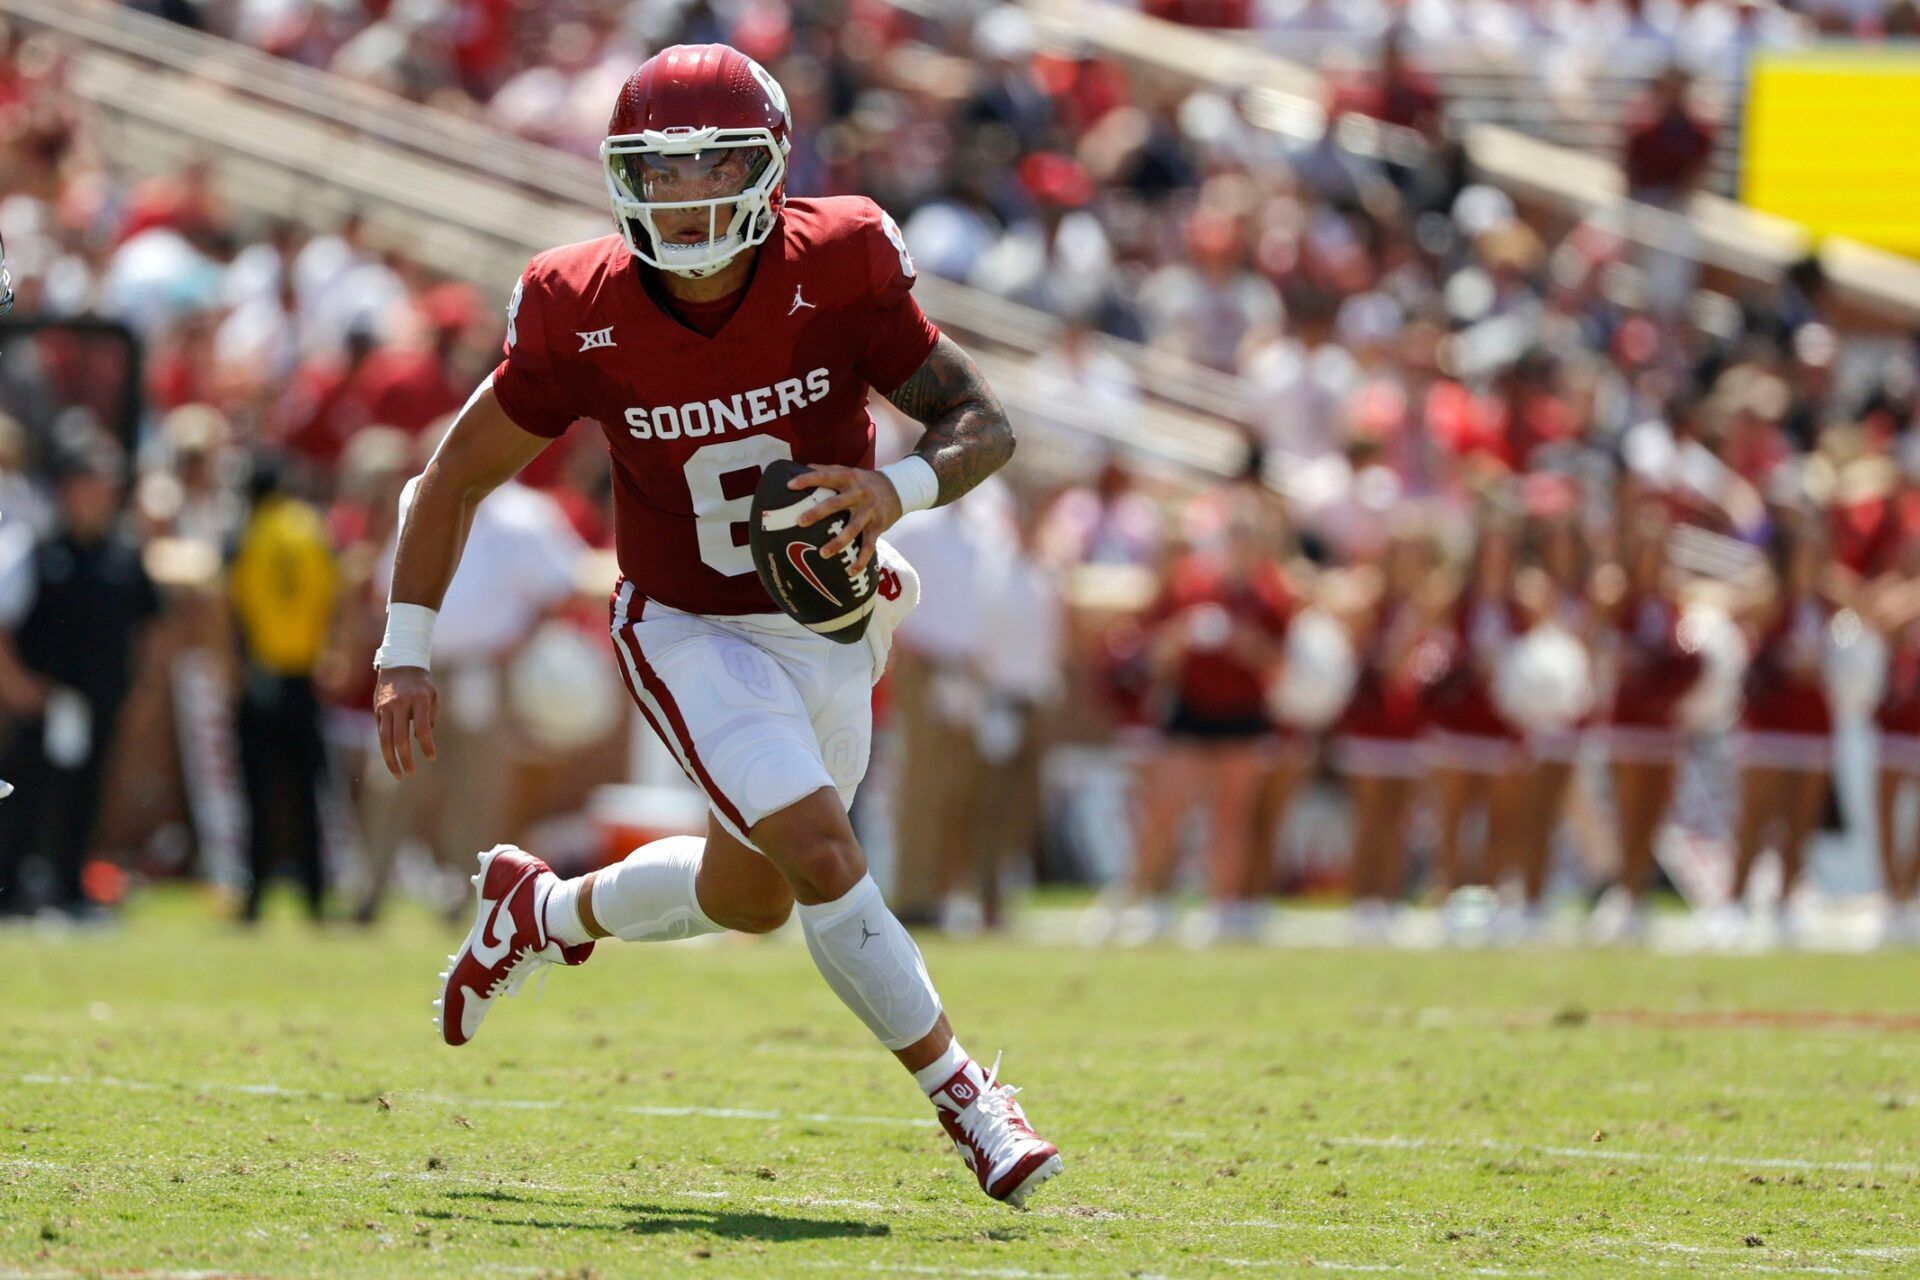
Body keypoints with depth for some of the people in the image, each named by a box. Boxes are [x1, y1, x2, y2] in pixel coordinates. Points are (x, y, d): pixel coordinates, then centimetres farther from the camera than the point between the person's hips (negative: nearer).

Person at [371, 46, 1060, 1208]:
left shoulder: (838, 270, -19)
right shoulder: (585, 318, -18)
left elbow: (985, 423, -14)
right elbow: (457, 478, -7)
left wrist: (901, 489, -35)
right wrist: (407, 656, -11)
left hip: (831, 631, 3)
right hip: (692, 634, -3)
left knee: (751, 896, 18)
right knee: (822, 856, -22)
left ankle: (545, 912, 45)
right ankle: (962, 1094, -10)